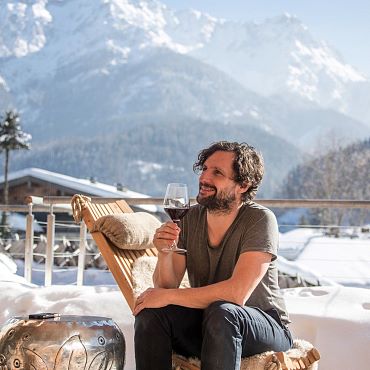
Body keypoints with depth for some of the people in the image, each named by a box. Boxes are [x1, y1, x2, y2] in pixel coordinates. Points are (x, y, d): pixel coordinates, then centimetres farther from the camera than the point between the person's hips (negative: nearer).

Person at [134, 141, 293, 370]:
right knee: (149, 312, -21)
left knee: (221, 312, -35)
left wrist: (169, 296, -23)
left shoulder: (260, 220, -17)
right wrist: (165, 253, -25)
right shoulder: (190, 218, -1)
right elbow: (166, 286, -4)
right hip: (203, 322, 5)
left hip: (264, 325, -4)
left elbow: (237, 293, -28)